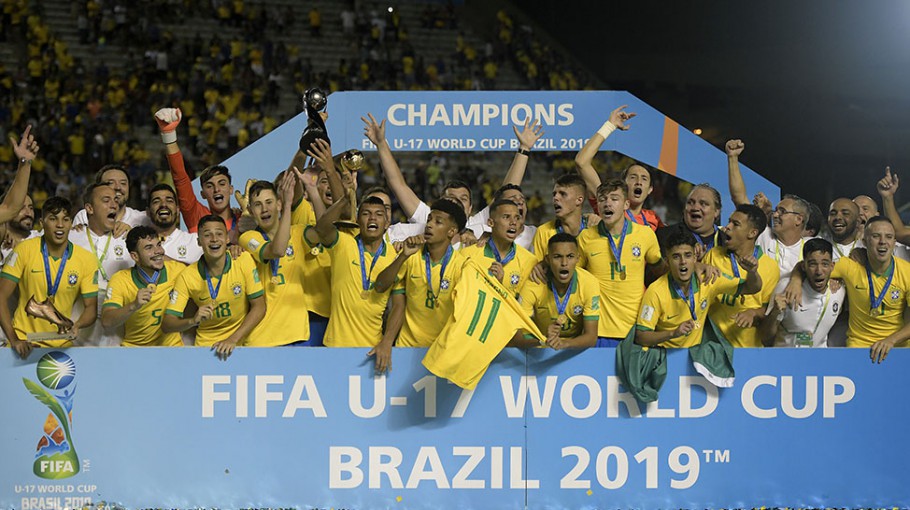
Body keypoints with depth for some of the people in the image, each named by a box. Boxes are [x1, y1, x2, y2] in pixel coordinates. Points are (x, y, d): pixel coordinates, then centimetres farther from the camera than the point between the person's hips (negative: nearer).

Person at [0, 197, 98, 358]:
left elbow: (91, 307, 5)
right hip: (24, 343, -2)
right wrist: (13, 340, -14)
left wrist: (77, 325, -17)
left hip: (62, 344, 2)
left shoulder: (85, 259, 1)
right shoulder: (24, 250, -3)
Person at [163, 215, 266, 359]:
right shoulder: (187, 277, -7)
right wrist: (193, 321, -29)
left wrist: (233, 339, -16)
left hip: (243, 341, 0)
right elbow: (167, 324, -9)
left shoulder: (244, 261, -7)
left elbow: (259, 307, -5)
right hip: (206, 345, 0)